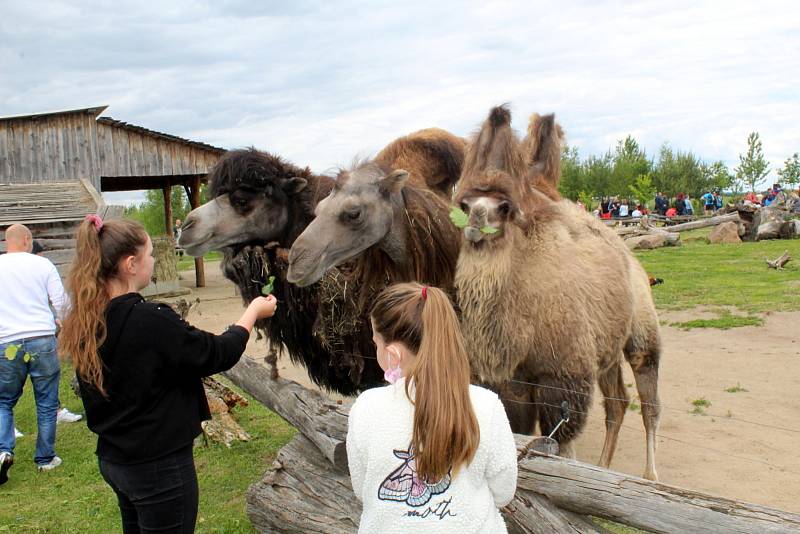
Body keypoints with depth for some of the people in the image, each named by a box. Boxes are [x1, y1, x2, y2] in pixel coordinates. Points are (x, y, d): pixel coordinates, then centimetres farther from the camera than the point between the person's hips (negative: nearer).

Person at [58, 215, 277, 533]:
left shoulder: (86, 321, -3)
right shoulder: (150, 321, -27)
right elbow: (218, 354, -15)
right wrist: (253, 312, 1)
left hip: (111, 459, 8)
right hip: (159, 467, -8)